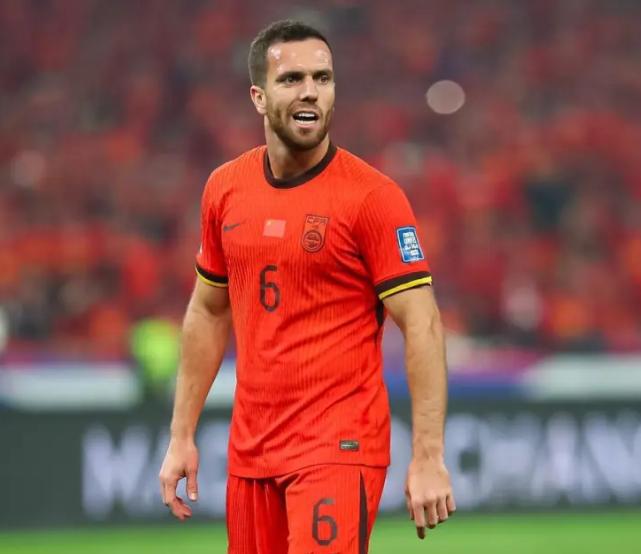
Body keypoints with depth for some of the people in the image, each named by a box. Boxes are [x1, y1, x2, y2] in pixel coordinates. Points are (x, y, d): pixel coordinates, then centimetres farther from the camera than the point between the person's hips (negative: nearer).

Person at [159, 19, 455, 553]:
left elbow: (422, 325, -11)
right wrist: (182, 435, 14)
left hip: (339, 447, -5)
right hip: (251, 446, 5)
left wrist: (428, 458, -18)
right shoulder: (225, 189, 7)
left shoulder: (372, 195, -9)